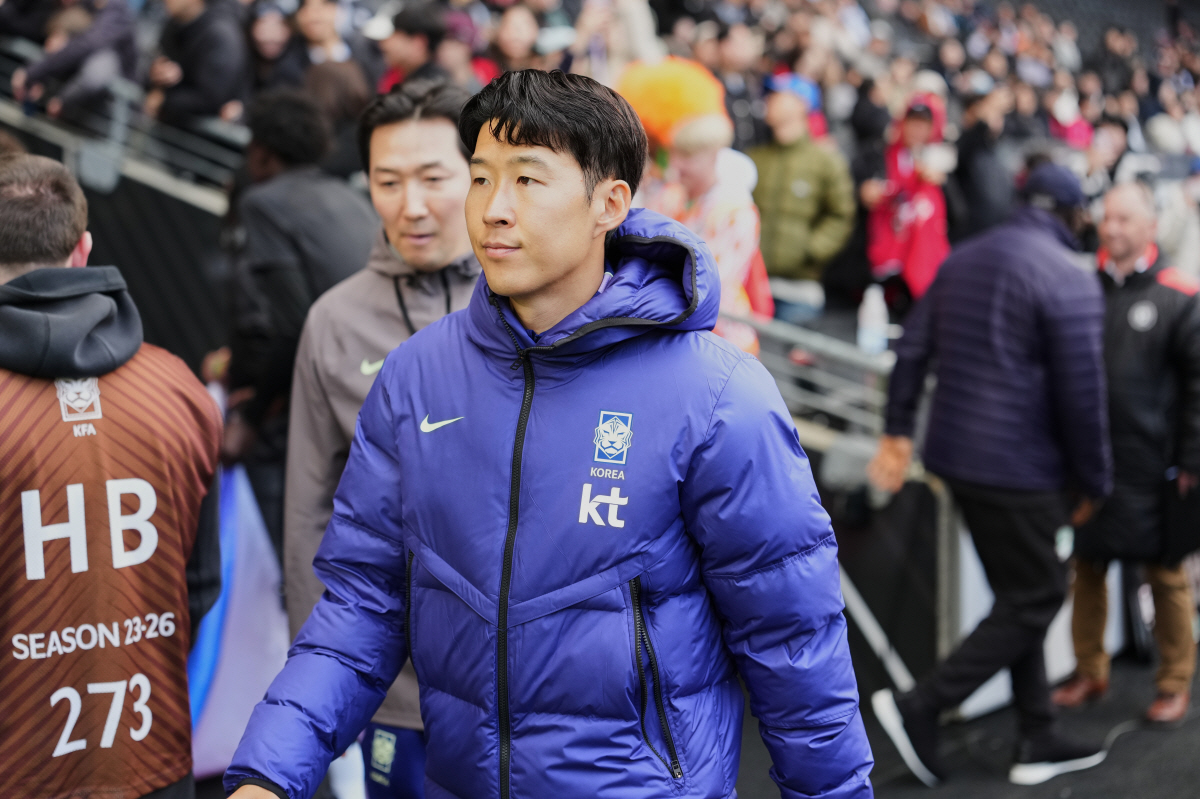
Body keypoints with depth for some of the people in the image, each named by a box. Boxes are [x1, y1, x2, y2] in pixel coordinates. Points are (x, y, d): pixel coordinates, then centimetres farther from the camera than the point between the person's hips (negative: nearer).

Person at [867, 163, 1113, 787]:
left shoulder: (964, 259, 10)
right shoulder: (1069, 282, -13)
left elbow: (912, 348, 10)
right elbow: (1081, 395, -13)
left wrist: (898, 431, 15)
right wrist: (1094, 480, -3)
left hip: (955, 454, 8)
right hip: (1018, 467, -8)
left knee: (1020, 595, 17)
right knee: (1035, 598, 4)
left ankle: (1038, 741, 23)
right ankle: (921, 707, -2)